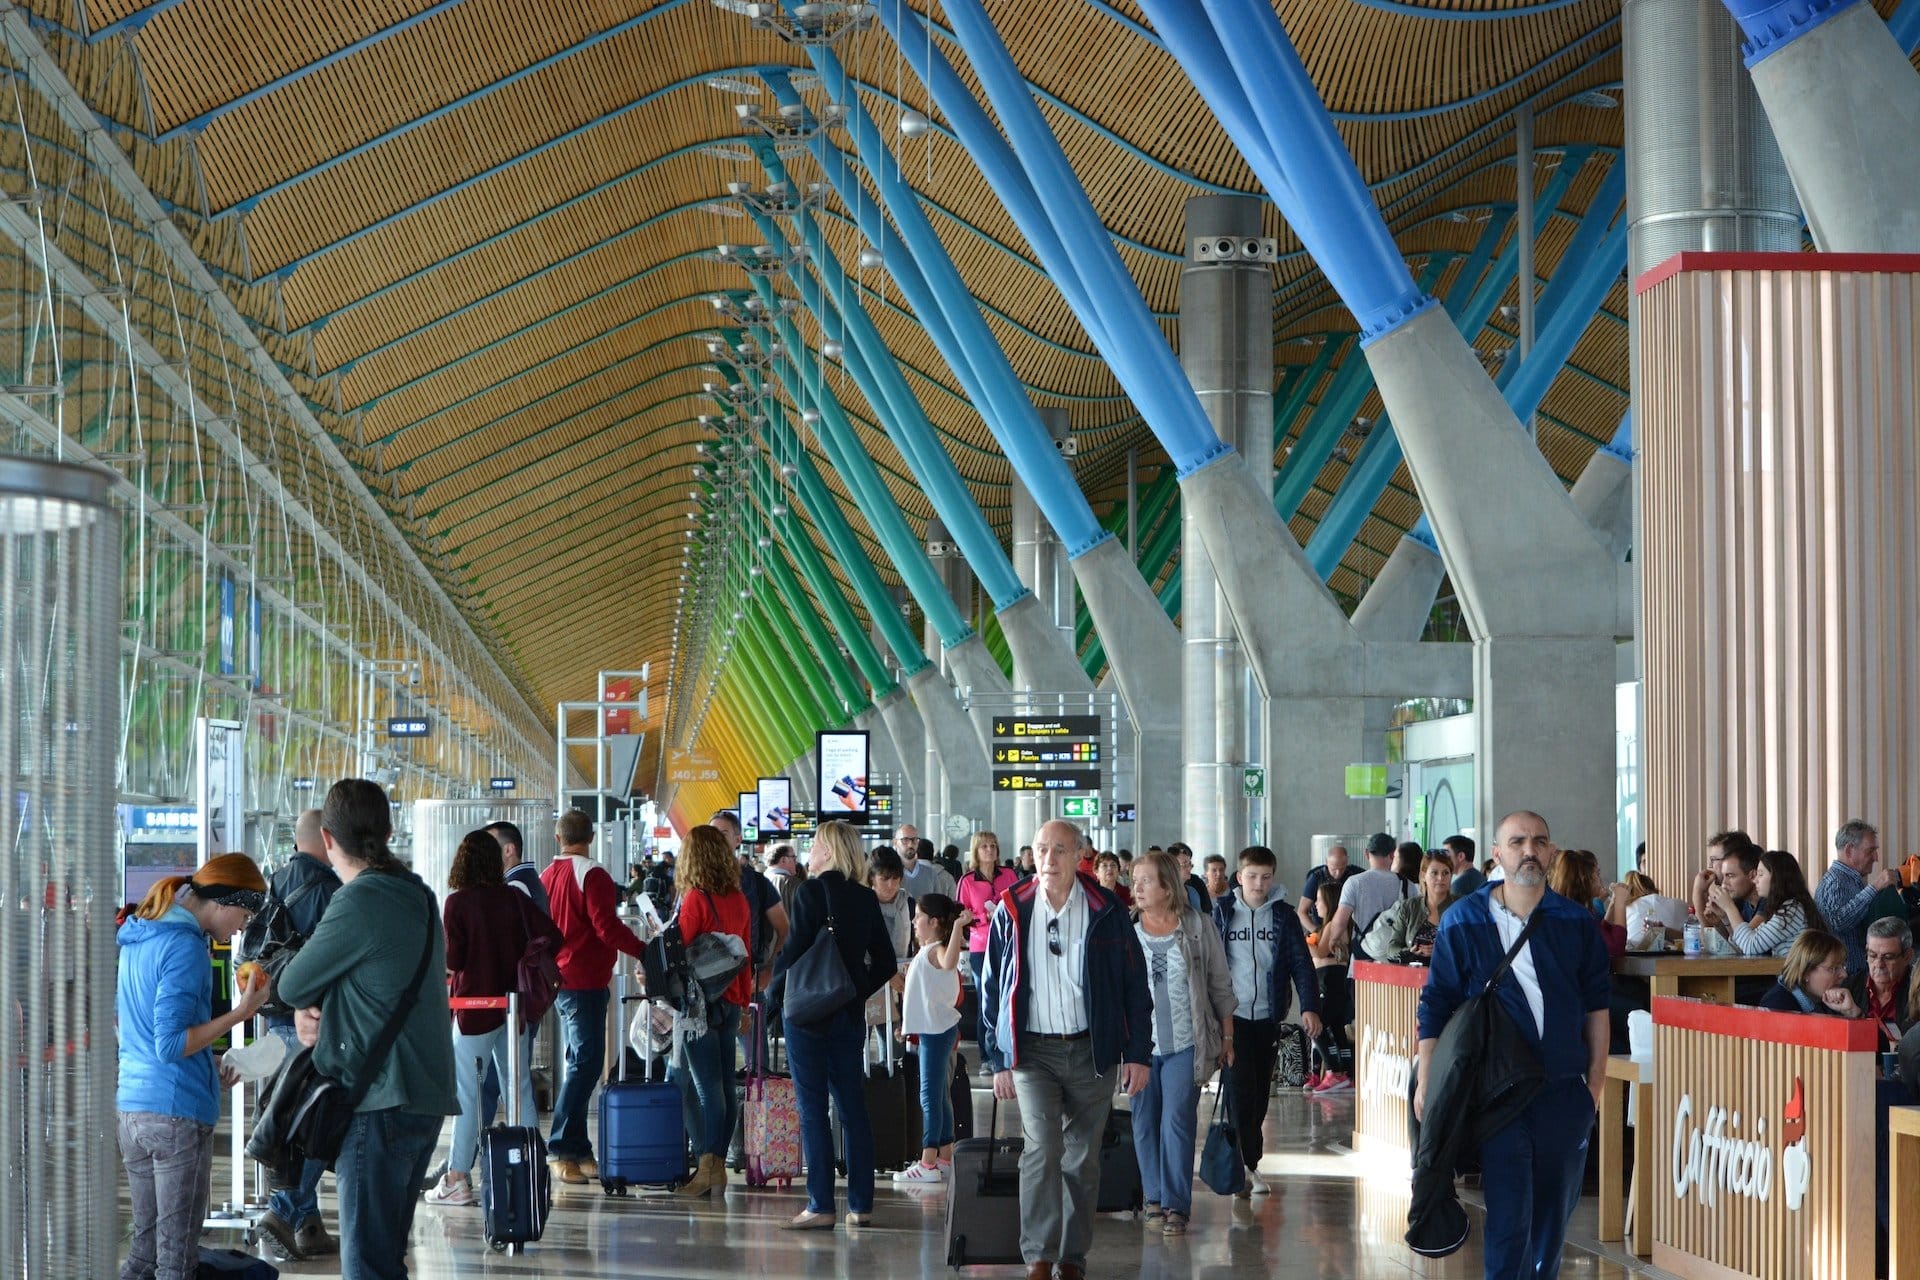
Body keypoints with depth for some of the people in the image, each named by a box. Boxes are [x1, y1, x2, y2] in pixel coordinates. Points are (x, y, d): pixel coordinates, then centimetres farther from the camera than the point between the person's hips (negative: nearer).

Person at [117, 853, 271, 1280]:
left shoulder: (137, 938, 14)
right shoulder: (184, 946, -15)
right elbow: (171, 1044, -19)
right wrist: (239, 1014, -18)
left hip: (132, 1105, 9)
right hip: (177, 1112, -9)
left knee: (146, 1246, 16)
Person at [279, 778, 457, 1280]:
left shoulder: (360, 902, -15)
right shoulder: (418, 895, 13)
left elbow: (292, 985, -6)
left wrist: (308, 1004, 15)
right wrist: (315, 1010, 0)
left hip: (381, 1104, -9)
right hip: (427, 1100, 9)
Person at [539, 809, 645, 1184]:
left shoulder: (547, 875, 12)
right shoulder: (591, 875, -12)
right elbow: (607, 927, -19)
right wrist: (645, 952, -12)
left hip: (557, 980, 9)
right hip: (585, 981, -9)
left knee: (579, 1063, 14)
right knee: (586, 1063, -9)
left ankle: (578, 1152, 14)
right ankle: (561, 1148, -14)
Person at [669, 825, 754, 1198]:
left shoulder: (695, 899, -12)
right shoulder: (739, 900, 7)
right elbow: (745, 954, 12)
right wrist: (744, 1001, 19)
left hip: (699, 1001, -6)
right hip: (731, 1000, 6)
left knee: (703, 1086, -6)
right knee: (724, 1084, 8)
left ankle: (706, 1167, -7)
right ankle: (718, 1166, 12)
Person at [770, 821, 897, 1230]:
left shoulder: (810, 892, -11)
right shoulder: (866, 899, 8)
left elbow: (795, 950, -16)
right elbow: (886, 963, 10)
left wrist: (773, 989, -1)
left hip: (808, 1013, -6)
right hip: (849, 1015, 6)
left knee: (813, 1110, -3)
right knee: (853, 1108, 9)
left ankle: (820, 1206, -5)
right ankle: (861, 1205, 10)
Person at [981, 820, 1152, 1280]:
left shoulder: (1106, 912, 0)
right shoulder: (1011, 913, 2)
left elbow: (1135, 984, 4)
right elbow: (991, 988, 7)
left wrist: (1137, 1052, -1)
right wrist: (998, 1060, 4)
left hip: (1091, 1051, 1)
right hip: (1033, 1051, -1)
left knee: (1082, 1158, 7)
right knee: (1042, 1147, -16)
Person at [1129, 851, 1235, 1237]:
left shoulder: (1198, 928, 2)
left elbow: (1220, 985, 8)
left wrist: (1227, 1037, 8)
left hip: (1185, 1043, -2)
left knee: (1178, 1119, -8)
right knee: (1145, 1122, 6)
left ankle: (1176, 1205, -5)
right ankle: (1154, 1198, 18)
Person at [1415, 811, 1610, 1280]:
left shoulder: (1576, 921, 7)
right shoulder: (1463, 923, 0)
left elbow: (1595, 1002, 13)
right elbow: (1435, 1007, 2)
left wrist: (1597, 1074, 8)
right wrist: (1426, 1083, -3)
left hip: (1565, 1091, 3)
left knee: (1555, 1212, 10)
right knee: (1508, 1216, -9)